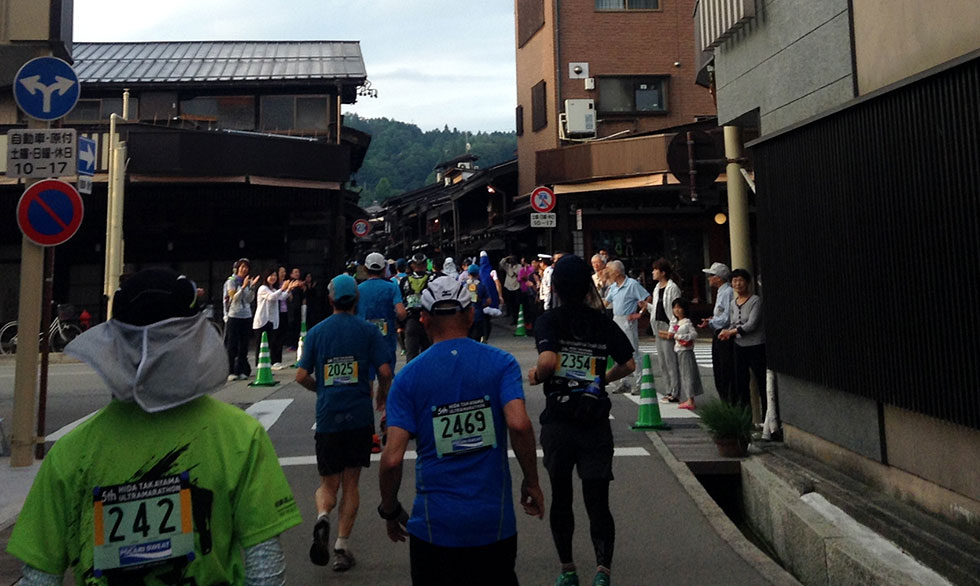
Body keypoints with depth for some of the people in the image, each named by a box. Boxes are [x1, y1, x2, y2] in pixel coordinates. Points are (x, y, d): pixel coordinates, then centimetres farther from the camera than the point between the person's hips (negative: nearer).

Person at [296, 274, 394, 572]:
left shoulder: (316, 332, 3)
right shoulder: (368, 330, -1)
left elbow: (302, 376, 1)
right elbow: (385, 371, -8)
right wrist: (382, 399, 11)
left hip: (327, 417, 1)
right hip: (359, 416, -1)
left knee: (328, 484, 14)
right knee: (351, 483, 13)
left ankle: (322, 517, -16)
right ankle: (341, 546, 10)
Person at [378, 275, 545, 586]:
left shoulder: (408, 377, -5)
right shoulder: (500, 362, -5)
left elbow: (392, 458, -11)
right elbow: (519, 424, -19)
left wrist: (390, 511, 5)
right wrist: (532, 483, -5)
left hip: (435, 525, 0)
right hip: (495, 521, 1)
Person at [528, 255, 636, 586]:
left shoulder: (549, 320, -8)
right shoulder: (604, 323, 2)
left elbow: (548, 360, -23)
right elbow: (628, 364, 5)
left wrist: (536, 376, -4)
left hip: (558, 422, -1)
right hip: (596, 424, 1)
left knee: (561, 498, 15)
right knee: (597, 501, 7)